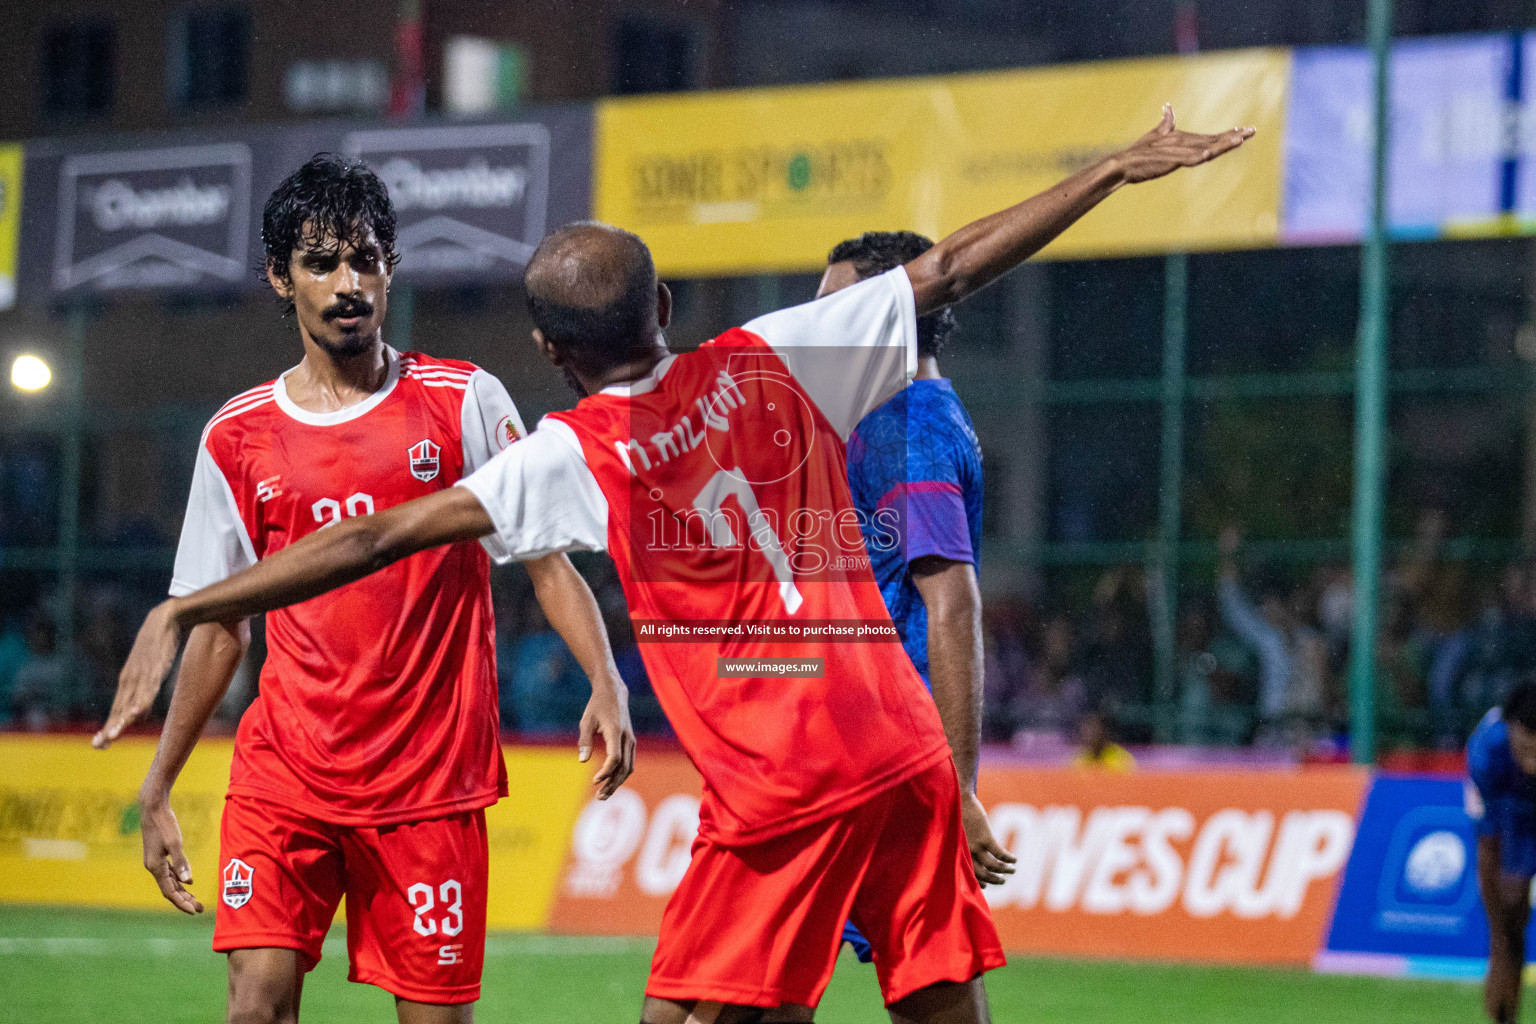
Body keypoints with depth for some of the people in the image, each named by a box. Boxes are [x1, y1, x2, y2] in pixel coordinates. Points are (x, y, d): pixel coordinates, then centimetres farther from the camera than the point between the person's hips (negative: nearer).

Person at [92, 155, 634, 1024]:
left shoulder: (466, 402, 2)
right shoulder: (238, 438, 7)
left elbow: (547, 554, 1)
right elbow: (219, 626, 14)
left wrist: (605, 681, -16)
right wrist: (157, 791, 13)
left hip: (432, 777, -1)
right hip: (282, 772, 1)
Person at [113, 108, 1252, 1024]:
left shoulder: (573, 457, -3)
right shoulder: (772, 358, 7)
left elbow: (374, 541, -5)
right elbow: (953, 266, 13)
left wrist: (186, 612, -2)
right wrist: (1120, 167, 22)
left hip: (779, 785, -5)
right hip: (908, 748, 5)